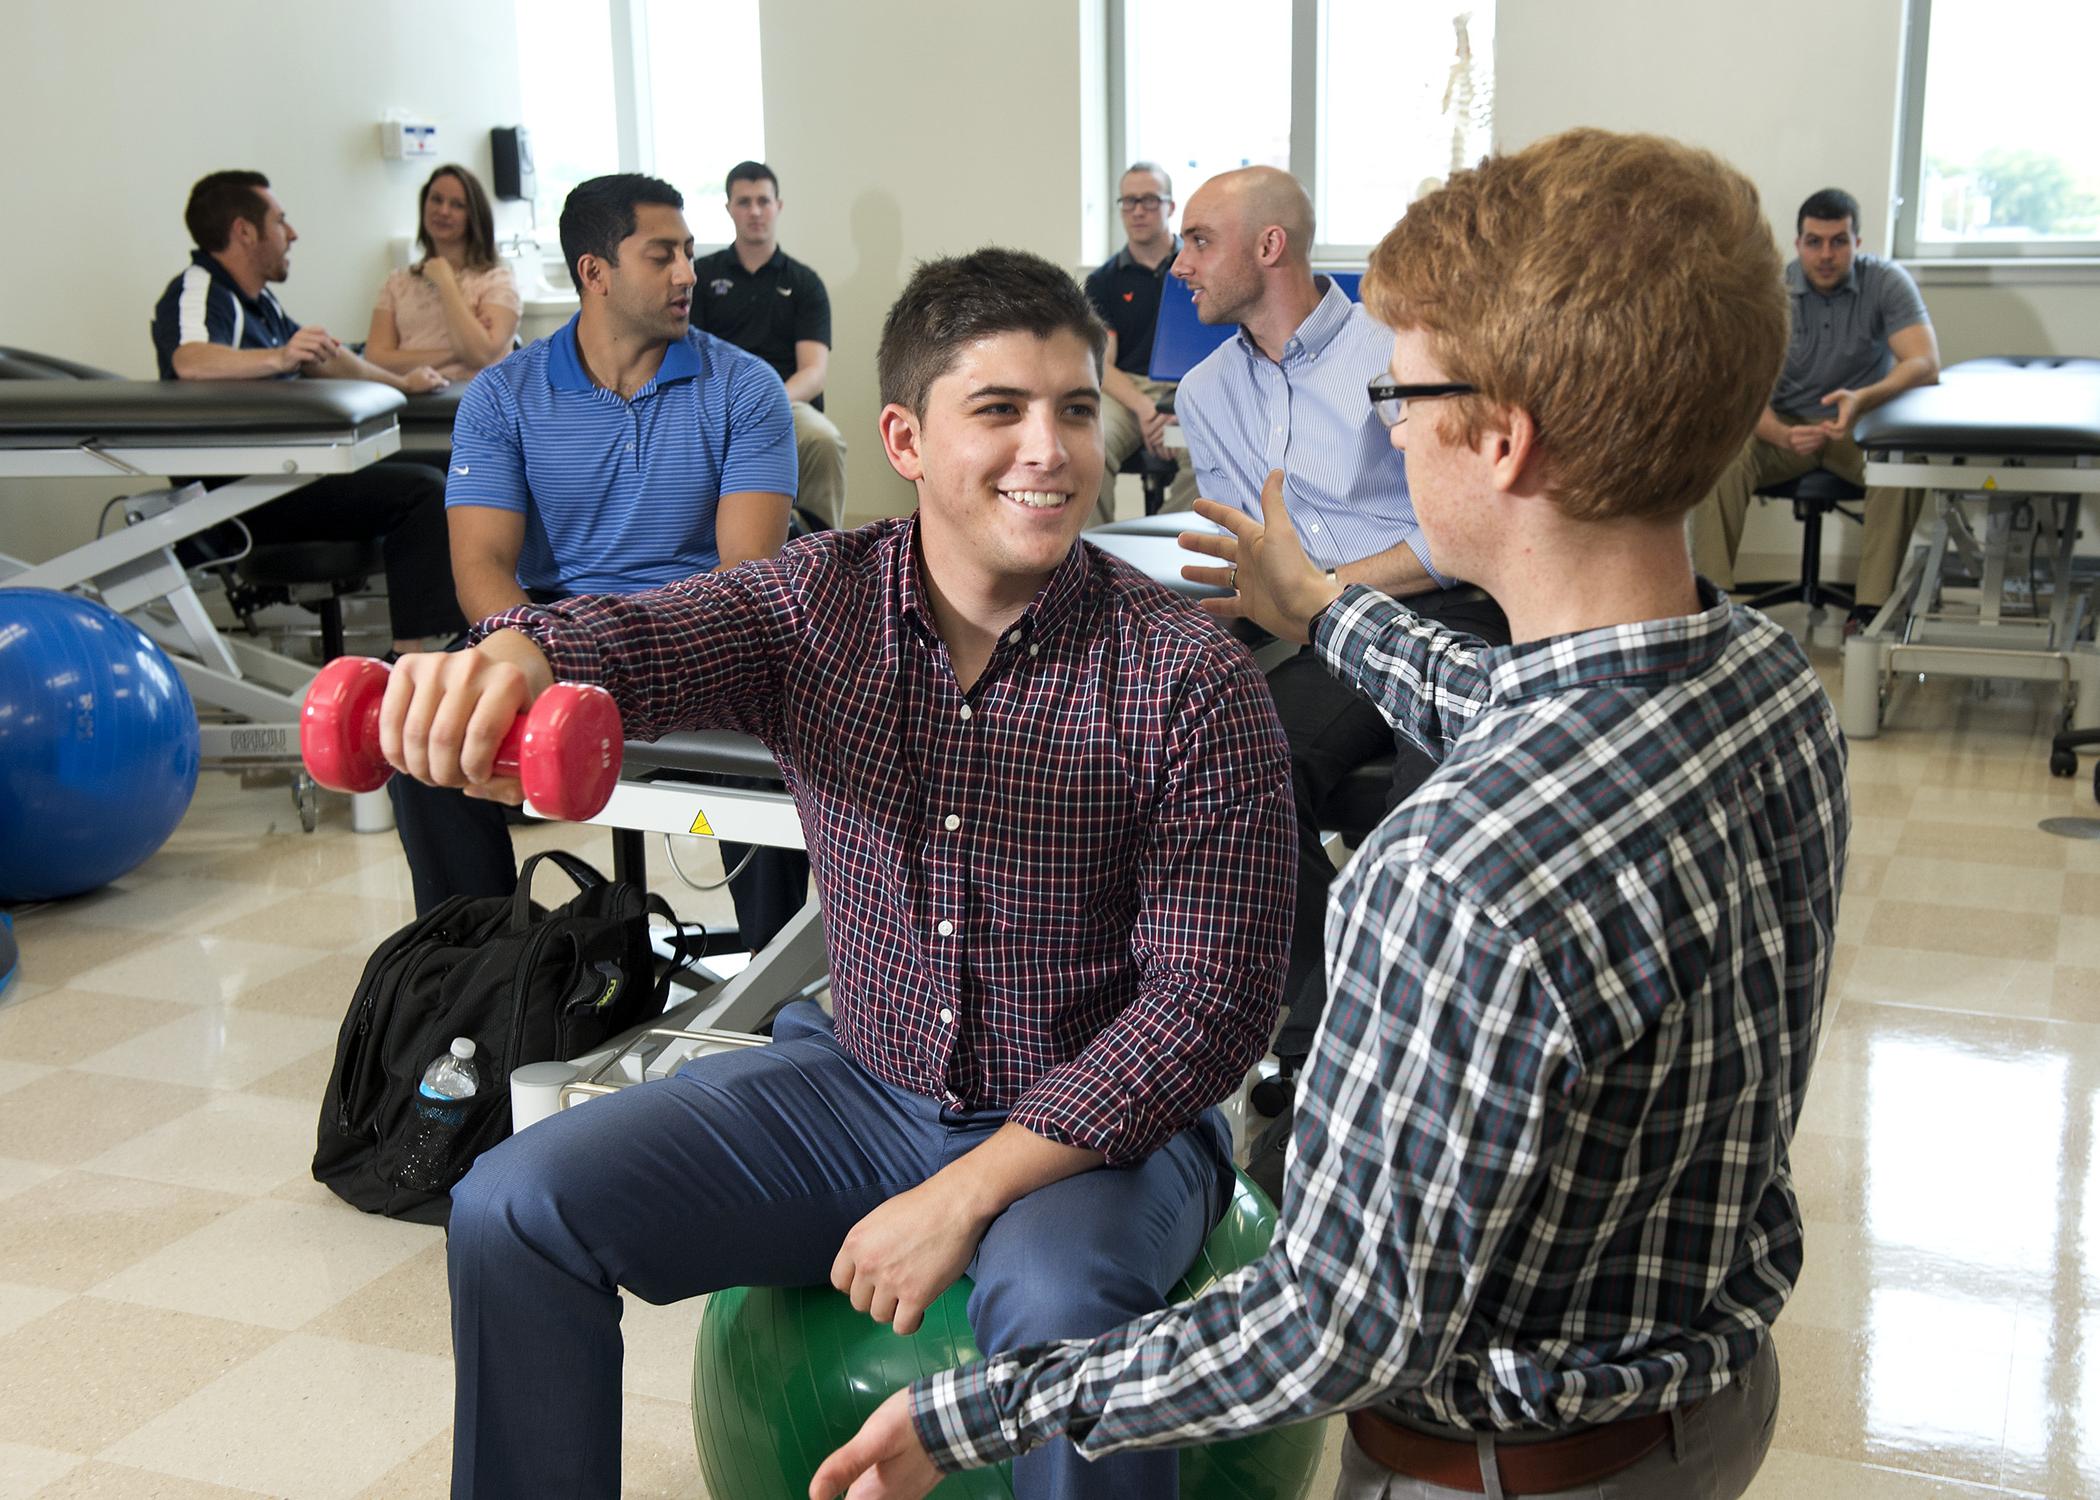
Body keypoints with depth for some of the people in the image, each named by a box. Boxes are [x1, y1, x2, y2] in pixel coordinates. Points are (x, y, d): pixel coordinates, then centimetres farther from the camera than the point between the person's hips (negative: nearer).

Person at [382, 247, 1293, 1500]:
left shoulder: (1192, 679, -16)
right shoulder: (818, 601, -4)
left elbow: (1213, 997, -17)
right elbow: (635, 639, -22)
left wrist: (965, 1194, -21)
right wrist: (507, 660, -48)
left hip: (1099, 1124, -4)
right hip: (858, 1078, 4)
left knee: (1059, 1303, -36)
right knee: (516, 1207, -5)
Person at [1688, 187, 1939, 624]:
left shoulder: (1887, 282, -11)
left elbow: (1926, 364, -23)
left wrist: (1862, 400, -44)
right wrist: (1782, 436, -38)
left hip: (1861, 424, -1)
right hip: (1785, 424, 1)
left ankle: (1870, 607, -29)